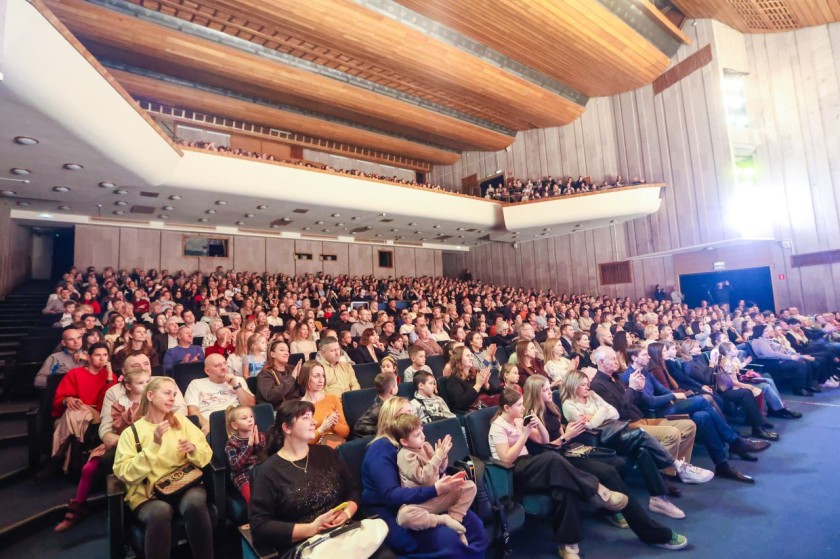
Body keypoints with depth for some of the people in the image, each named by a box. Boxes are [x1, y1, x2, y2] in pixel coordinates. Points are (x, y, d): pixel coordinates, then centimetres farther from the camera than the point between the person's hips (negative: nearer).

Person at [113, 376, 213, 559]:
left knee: (195, 502, -32)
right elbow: (126, 474, -9)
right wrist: (154, 445, -19)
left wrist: (193, 449, -14)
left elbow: (206, 456, 8)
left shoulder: (181, 421, 9)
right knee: (160, 511, -36)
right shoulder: (131, 432, 3)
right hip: (147, 494, -1)